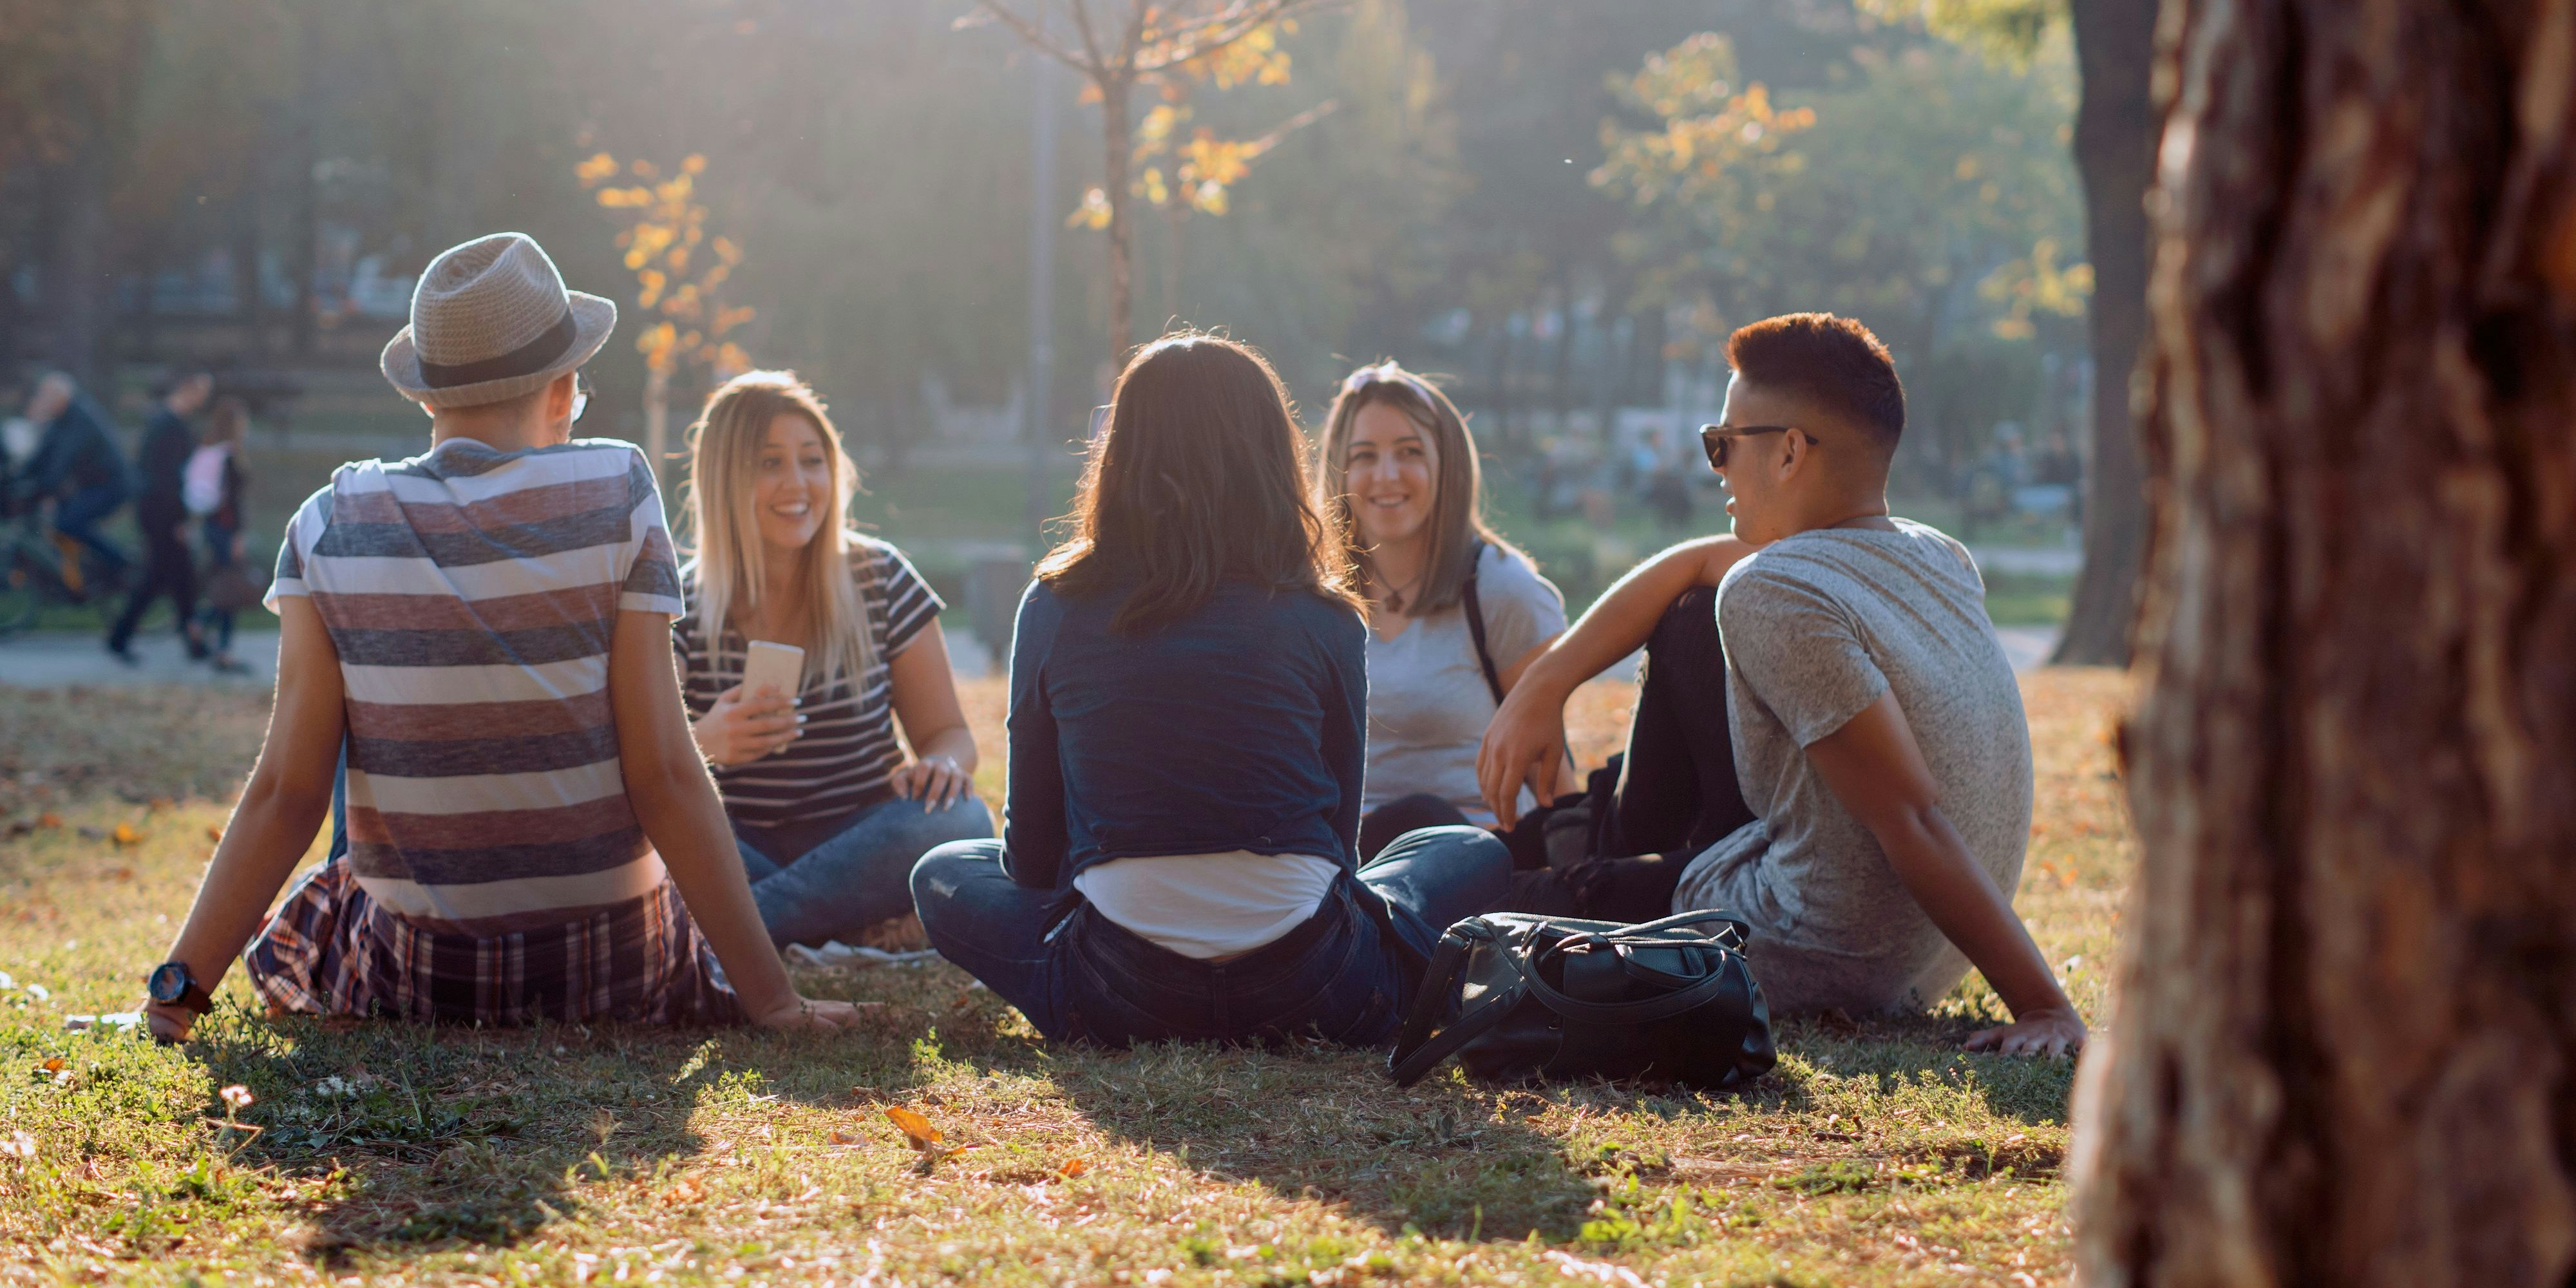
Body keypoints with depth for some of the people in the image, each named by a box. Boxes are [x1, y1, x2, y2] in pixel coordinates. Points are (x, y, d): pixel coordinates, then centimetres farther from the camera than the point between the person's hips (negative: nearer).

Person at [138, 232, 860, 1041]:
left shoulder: (329, 529, -7)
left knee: (282, 936, 34)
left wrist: (183, 983, -4)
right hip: (611, 968, 0)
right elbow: (665, 777, -14)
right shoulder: (615, 498, -12)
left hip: (416, 975, 0)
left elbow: (286, 791, -10)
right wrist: (772, 997, -11)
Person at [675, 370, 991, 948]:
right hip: (737, 849, -1)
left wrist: (940, 765, -21)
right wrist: (703, 743, -29)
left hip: (857, 837, 1)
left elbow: (948, 731, 5)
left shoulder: (880, 579, 3)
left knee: (959, 821, -33)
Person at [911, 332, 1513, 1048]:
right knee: (1476, 854, 28)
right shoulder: (1323, 620, 1)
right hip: (1306, 999, 0)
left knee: (943, 876, 29)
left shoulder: (1056, 608, 3)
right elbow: (1340, 831, 11)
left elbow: (1031, 847, 10)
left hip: (1120, 999, 0)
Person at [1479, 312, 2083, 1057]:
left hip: (1811, 968, -8)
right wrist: (1544, 684, 9)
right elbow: (1695, 565, 14)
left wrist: (2046, 1007, -33)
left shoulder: (1772, 596, -26)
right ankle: (1630, 846, 39)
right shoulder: (1940, 561, 1)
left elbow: (1915, 822, -31)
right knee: (1689, 621, 18)